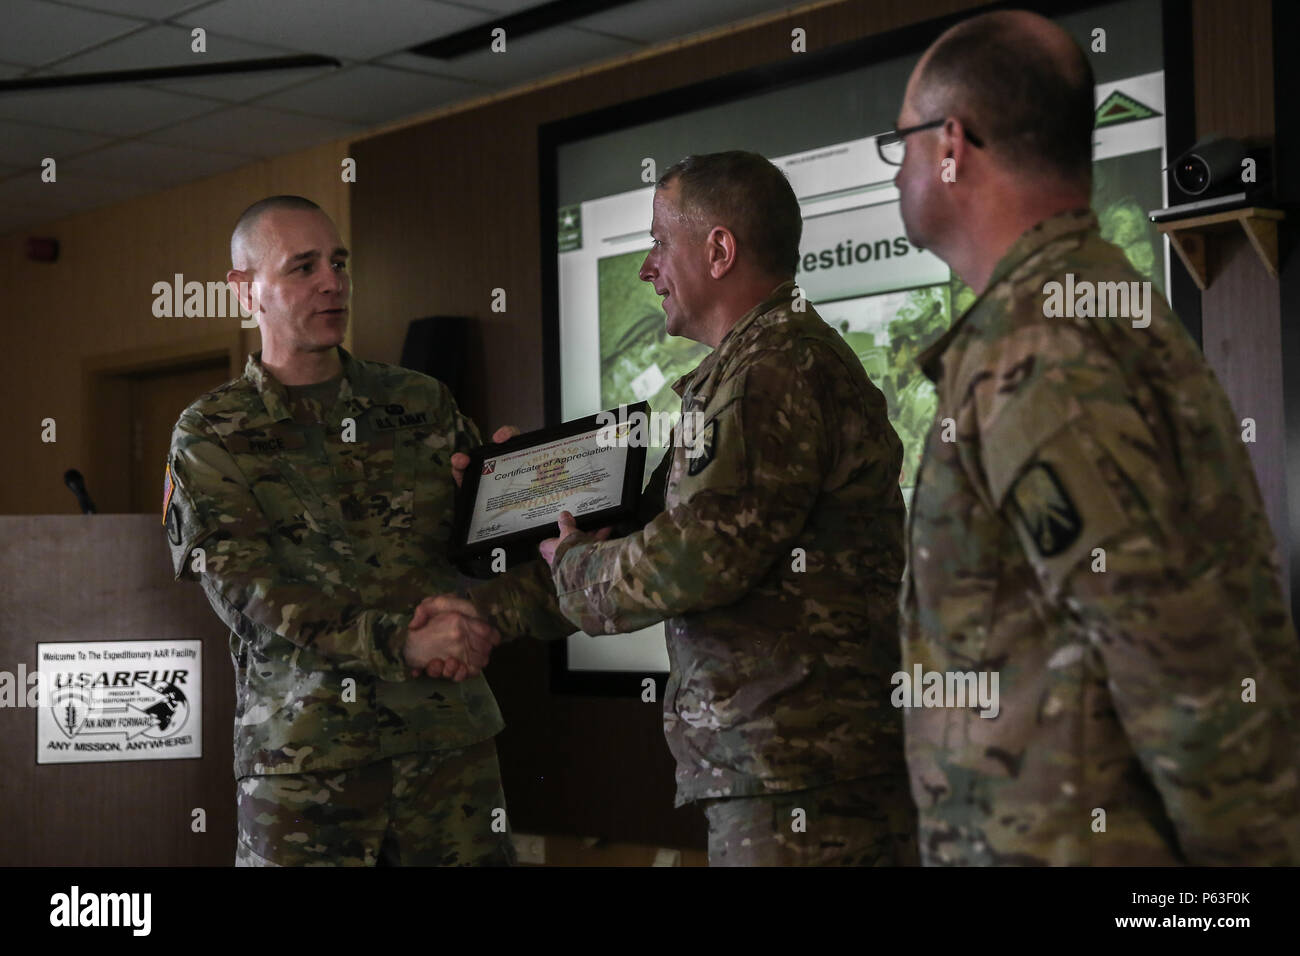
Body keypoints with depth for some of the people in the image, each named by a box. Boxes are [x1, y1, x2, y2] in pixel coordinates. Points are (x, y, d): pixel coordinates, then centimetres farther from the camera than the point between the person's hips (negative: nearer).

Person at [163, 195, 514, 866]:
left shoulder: (420, 403, 11)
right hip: (300, 753, -2)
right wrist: (403, 641, -20)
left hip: (449, 733, 3)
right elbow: (245, 592, -9)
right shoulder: (211, 435, 3)